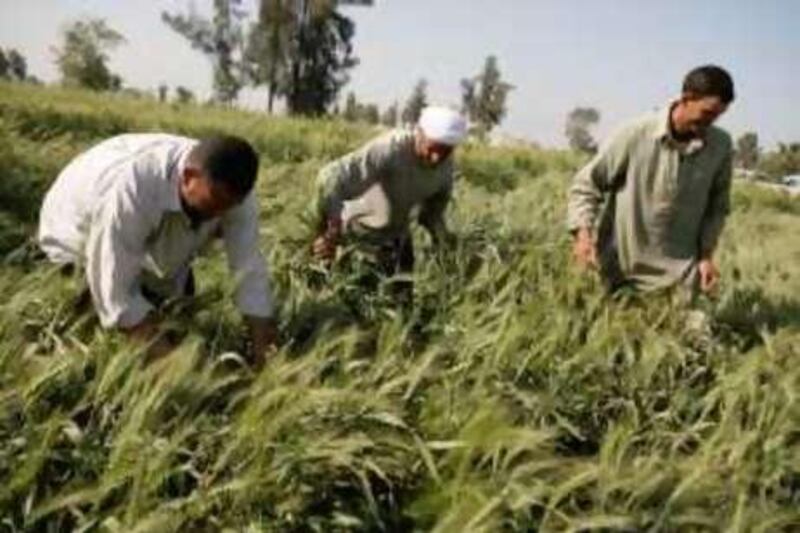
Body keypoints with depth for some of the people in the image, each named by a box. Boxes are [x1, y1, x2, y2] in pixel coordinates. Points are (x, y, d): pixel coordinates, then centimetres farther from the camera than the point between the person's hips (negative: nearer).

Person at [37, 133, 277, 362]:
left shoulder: (232, 190, -30)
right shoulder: (131, 189, -46)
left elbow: (250, 270, -29)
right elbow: (115, 293, -40)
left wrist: (264, 359, -35)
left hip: (158, 247, 5)